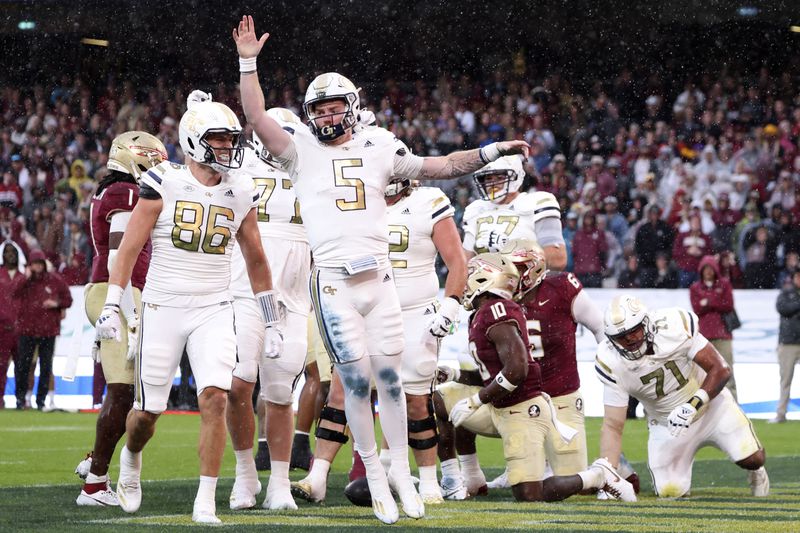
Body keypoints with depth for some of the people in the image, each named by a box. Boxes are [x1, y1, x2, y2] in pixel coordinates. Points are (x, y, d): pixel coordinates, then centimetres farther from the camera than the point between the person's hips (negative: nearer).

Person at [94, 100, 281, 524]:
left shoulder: (240, 195, 5)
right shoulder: (165, 184, -7)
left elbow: (256, 261, 15)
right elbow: (129, 247, -4)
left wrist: (272, 322, 15)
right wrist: (111, 306, -9)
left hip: (213, 311, 2)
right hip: (162, 308, -2)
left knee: (215, 397, -17)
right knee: (150, 408, 4)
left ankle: (205, 501, -11)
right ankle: (131, 457, 40)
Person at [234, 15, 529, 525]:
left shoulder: (378, 146, 11)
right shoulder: (302, 149, 4)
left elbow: (438, 167, 16)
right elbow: (259, 120, -8)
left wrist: (490, 152, 11)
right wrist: (248, 64, -14)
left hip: (380, 279, 2)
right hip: (334, 282, -2)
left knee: (390, 375, 3)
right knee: (356, 378, -2)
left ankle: (401, 469, 15)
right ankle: (375, 475, 9)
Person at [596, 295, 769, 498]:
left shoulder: (674, 327, -27)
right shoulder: (612, 364, -22)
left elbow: (720, 370, -19)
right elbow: (612, 425, -19)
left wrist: (693, 405, -35)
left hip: (711, 405, -1)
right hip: (668, 424, 1)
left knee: (751, 459, -13)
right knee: (669, 492, -9)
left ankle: (755, 473, 25)